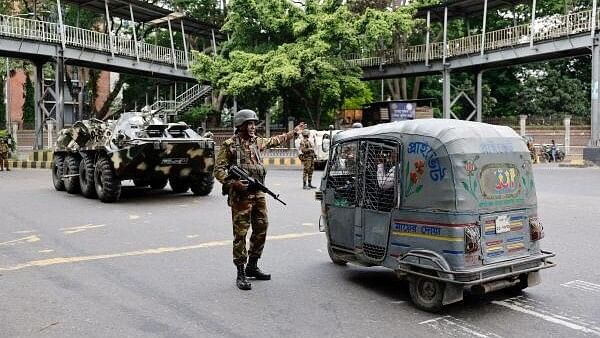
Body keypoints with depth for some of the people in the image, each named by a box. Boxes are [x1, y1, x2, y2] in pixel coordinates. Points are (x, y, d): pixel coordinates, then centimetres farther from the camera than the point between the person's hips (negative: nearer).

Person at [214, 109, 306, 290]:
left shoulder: (257, 141, 13)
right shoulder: (230, 145, -7)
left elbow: (275, 140, 30)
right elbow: (218, 169, -9)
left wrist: (294, 132, 35)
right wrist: (233, 182, -23)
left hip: (258, 194, 7)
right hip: (241, 196, -7)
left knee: (261, 230, 12)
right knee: (240, 233, -4)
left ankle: (252, 266, 27)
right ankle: (241, 274, 3)